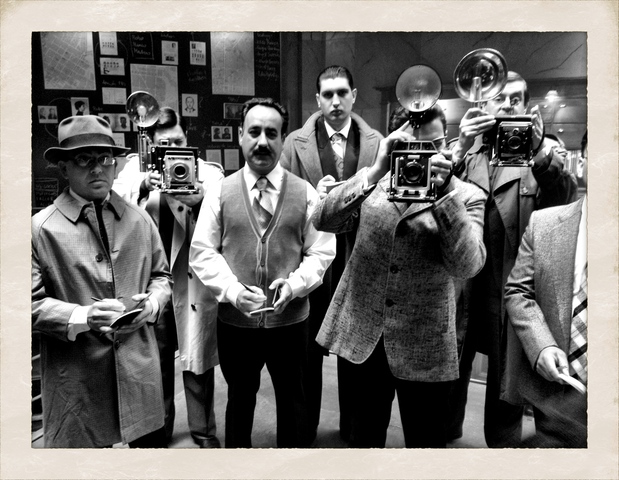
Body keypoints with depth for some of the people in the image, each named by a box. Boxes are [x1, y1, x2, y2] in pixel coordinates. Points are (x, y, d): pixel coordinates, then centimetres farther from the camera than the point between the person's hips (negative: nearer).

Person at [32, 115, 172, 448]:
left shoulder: (139, 220, 6)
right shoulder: (41, 228, -5)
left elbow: (160, 275, 15)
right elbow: (32, 302, -6)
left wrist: (152, 303, -5)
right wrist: (83, 316, -20)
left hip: (140, 367, 3)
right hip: (77, 378, -3)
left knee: (151, 444, 13)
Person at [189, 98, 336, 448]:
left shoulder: (305, 193, -2)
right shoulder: (220, 192, -1)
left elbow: (321, 252, -3)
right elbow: (202, 252, -3)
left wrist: (294, 285, -20)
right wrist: (233, 290, -18)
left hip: (290, 320, 0)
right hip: (235, 320, 0)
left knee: (292, 399, 18)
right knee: (240, 398, 21)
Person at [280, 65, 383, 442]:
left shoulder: (377, 143, 1)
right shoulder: (296, 143, 1)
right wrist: (314, 197, -17)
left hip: (359, 255, 1)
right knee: (309, 344, 12)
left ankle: (353, 425, 33)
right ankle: (305, 424, 33)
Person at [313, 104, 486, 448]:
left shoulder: (466, 197, -3)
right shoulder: (373, 184, 2)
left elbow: (467, 265, -17)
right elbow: (323, 221, -13)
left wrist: (443, 191, -26)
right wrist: (376, 171, -23)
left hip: (423, 348, -1)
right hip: (361, 336, 2)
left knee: (425, 442, 13)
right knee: (365, 436, 21)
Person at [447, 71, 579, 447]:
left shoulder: (544, 151, 5)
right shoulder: (464, 148, 10)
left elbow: (565, 201, -12)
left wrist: (540, 151, -28)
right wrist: (461, 148, -21)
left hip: (512, 284, -2)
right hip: (460, 278, 2)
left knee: (508, 377, 9)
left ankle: (503, 443, 30)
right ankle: (445, 435, 36)